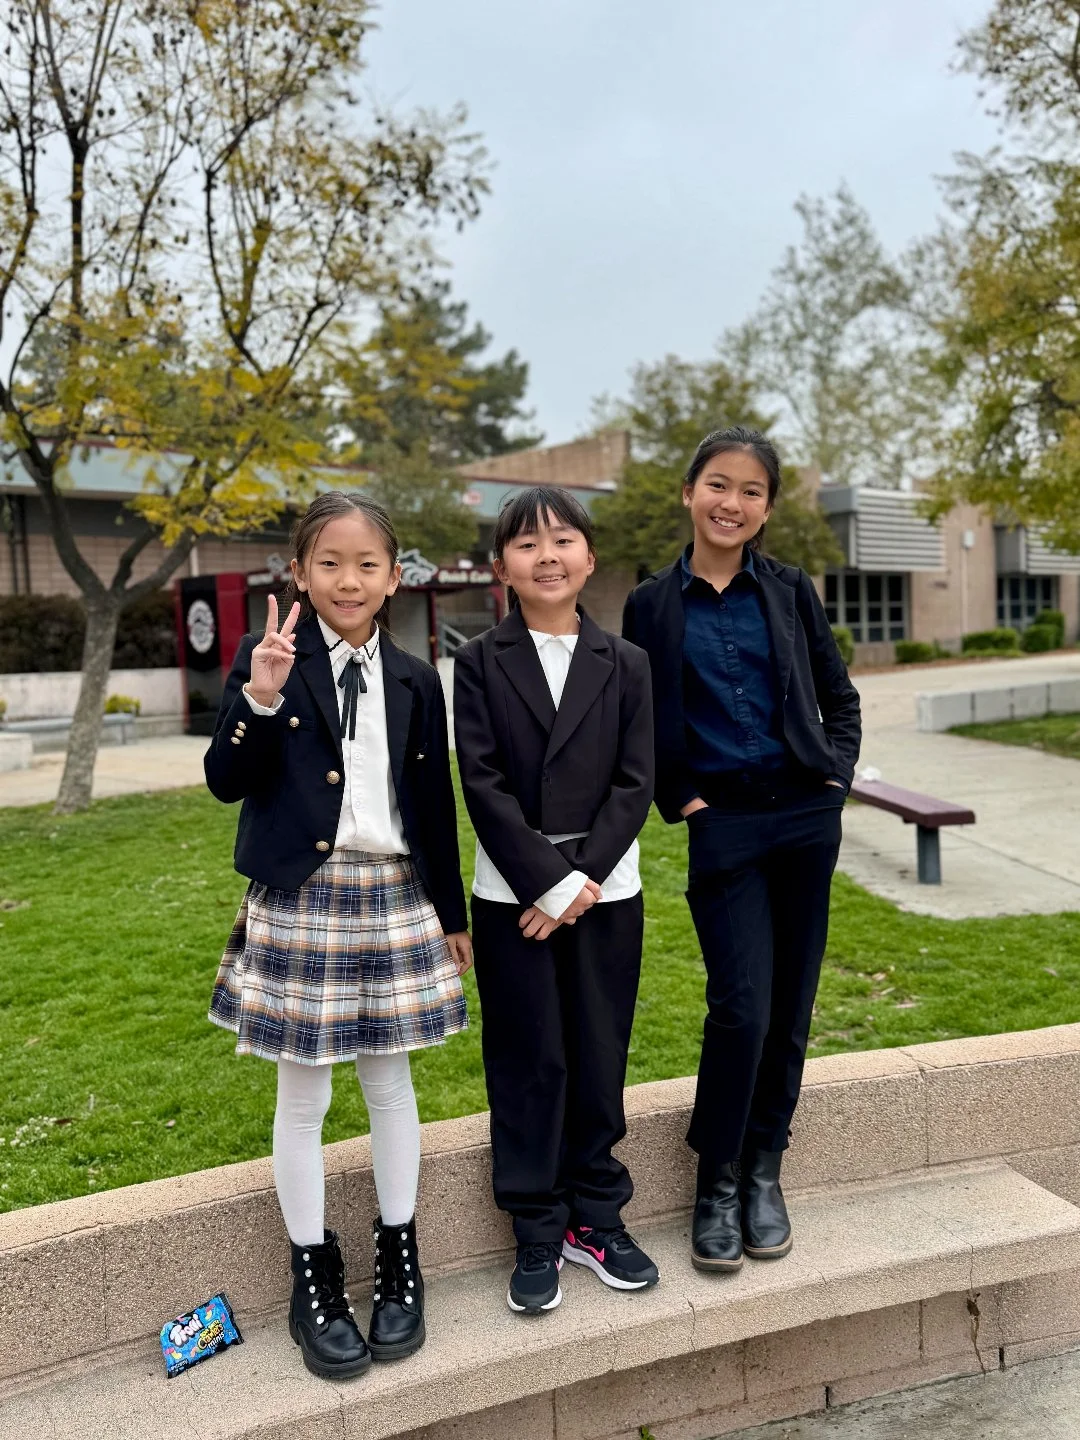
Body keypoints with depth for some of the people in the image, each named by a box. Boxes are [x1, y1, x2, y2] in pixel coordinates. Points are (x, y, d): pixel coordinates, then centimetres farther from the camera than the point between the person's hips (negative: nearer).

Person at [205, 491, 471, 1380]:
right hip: (299, 901, -2)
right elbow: (227, 782, -8)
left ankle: (399, 1258, 32)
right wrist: (258, 699, -25)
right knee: (303, 1097, 9)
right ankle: (314, 1278, 28)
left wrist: (453, 915, 12)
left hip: (394, 899, 3)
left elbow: (434, 806, 9)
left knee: (390, 1082, 14)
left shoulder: (414, 680, 5)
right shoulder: (267, 659, -4)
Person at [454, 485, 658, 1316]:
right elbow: (482, 782, -8)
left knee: (600, 1059, 10)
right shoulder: (481, 663, 0)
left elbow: (634, 783, -2)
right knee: (528, 1063, 6)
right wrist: (547, 880, -15)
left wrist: (583, 878, -12)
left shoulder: (626, 665, 4)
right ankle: (538, 1236, 22)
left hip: (607, 890, 2)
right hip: (512, 894, -1)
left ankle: (595, 1217, 28)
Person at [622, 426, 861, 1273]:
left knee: (790, 1005, 8)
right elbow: (638, 724, 7)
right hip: (723, 823, -2)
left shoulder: (790, 591, 6)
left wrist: (837, 776, 2)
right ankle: (717, 1183, 12)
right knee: (742, 1006, -10)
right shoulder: (652, 605, 2)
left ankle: (764, 1171, 27)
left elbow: (839, 697, 13)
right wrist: (676, 800, -2)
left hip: (805, 815, 3)